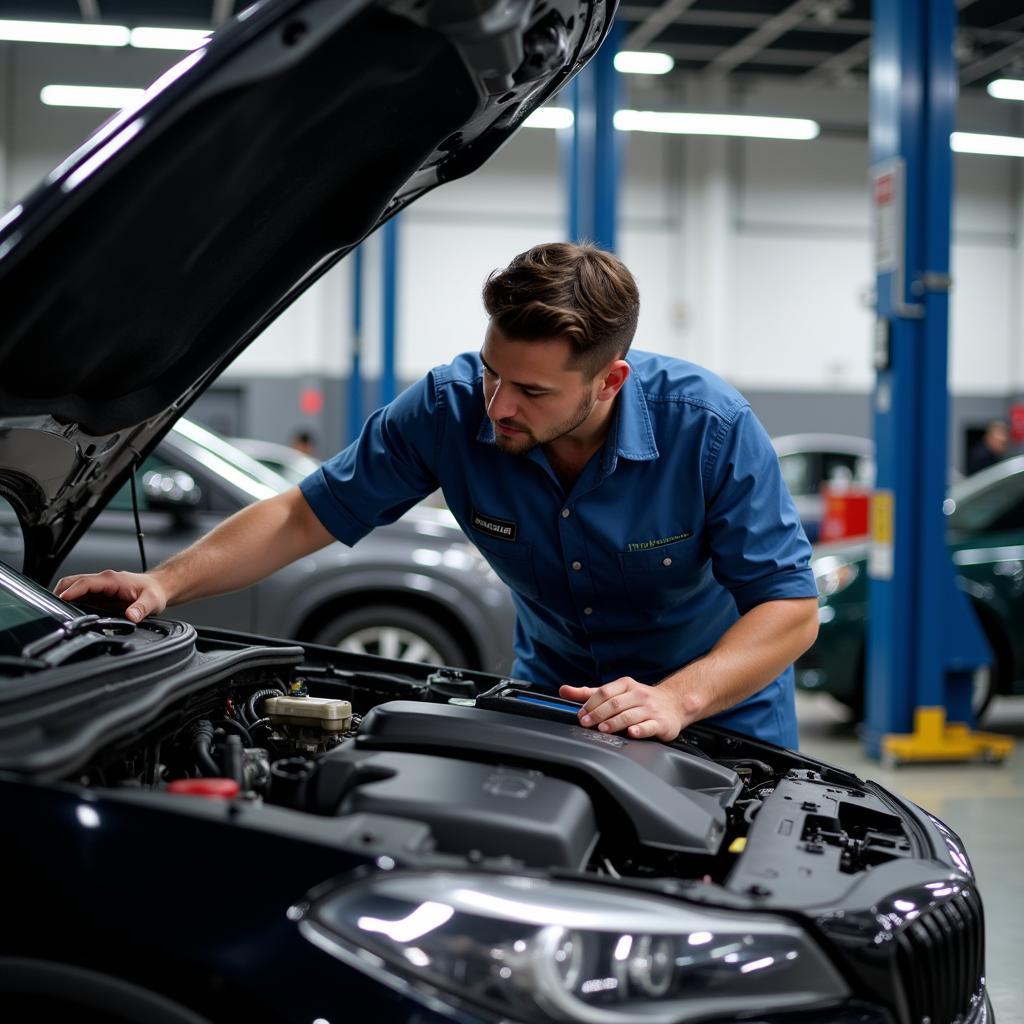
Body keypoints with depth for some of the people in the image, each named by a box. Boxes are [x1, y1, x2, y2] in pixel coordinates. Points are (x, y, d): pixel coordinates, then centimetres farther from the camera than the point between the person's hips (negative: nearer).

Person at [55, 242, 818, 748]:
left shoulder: (712, 428, -27)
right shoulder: (451, 408, -21)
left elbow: (792, 607, -24)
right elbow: (308, 515, -13)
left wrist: (677, 699, -40)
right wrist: (167, 581, -25)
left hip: (719, 708, -2)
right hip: (555, 695, 2)